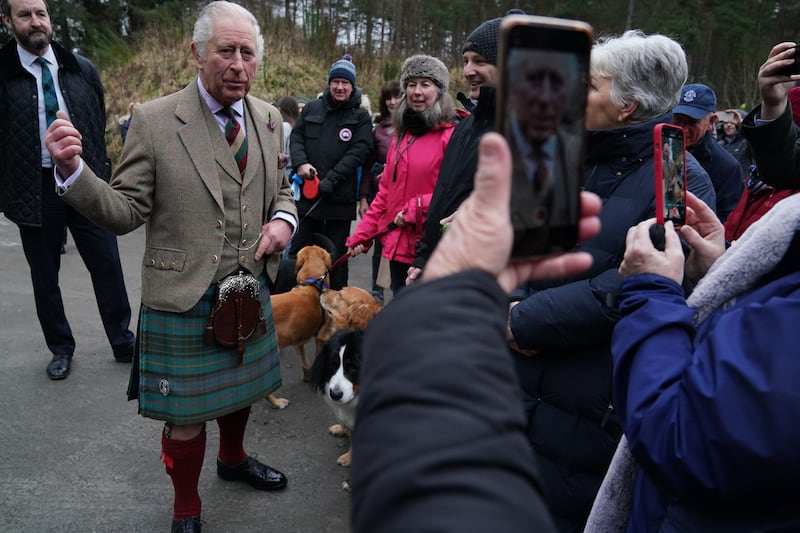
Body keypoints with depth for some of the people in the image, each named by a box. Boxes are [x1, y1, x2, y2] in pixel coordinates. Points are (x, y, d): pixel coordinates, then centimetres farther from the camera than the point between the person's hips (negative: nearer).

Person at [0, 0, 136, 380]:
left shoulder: (82, 69, 3)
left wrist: (102, 175, 6)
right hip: (35, 188, -1)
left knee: (107, 265, 4)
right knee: (44, 276, 11)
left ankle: (123, 342, 20)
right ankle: (61, 349, 28)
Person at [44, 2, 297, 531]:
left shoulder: (269, 118, 3)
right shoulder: (154, 120, -12)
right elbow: (126, 211, -11)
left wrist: (284, 219, -7)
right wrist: (73, 170, -28)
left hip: (249, 290, 5)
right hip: (185, 299, -4)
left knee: (240, 390, 24)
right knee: (187, 414, 9)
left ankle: (233, 458, 55)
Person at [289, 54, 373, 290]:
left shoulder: (361, 117, 0)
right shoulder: (311, 108, 10)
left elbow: (358, 151, -9)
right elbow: (296, 136, 10)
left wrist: (331, 179, -17)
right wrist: (301, 162, -10)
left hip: (340, 198, -3)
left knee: (337, 255, 8)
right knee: (298, 250, 12)